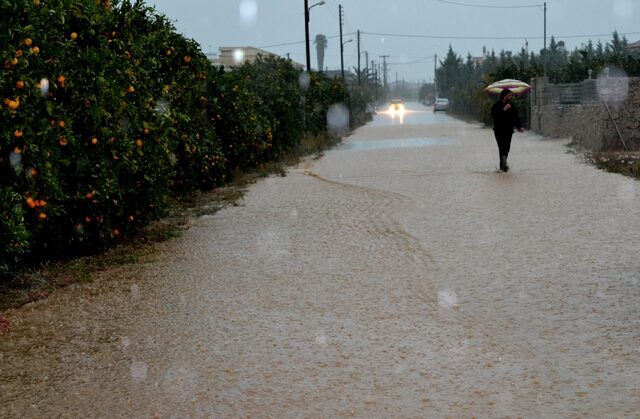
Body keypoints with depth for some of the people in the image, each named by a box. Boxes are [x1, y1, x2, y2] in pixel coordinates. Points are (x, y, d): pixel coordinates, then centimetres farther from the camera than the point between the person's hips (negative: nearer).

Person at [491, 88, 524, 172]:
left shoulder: (512, 106, 14)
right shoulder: (497, 105, -1)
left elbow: (516, 117, 13)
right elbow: (493, 114, -17)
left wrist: (520, 126, 0)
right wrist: (503, 109, -22)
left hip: (509, 130, 5)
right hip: (499, 130, -5)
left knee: (507, 148, 2)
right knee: (502, 147, -16)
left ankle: (502, 165, 12)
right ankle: (504, 164, -26)